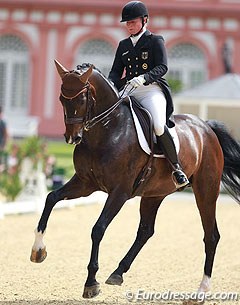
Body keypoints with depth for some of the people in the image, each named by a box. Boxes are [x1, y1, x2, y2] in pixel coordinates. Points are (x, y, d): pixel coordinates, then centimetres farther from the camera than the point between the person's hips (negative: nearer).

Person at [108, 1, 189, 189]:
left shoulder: (155, 41, 5)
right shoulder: (123, 45, 20)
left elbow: (162, 67, -8)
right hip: (128, 92, 5)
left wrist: (143, 78, -26)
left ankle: (176, 168, -13)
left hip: (151, 90, -5)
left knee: (159, 127, -29)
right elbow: (116, 72, 17)